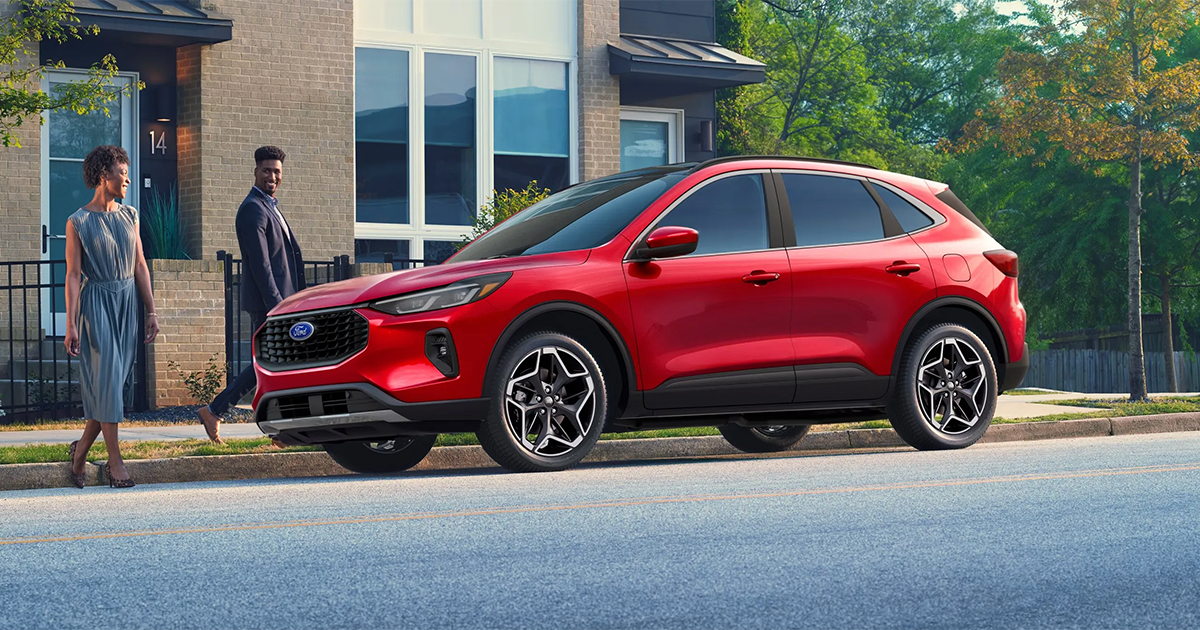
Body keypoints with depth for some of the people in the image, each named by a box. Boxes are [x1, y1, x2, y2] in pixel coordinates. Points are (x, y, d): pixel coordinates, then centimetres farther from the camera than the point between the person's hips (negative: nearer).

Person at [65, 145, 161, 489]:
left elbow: (140, 267, 12)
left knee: (114, 381, 2)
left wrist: (151, 311, 7)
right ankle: (115, 461, -5)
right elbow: (73, 274, -6)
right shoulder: (78, 222, -3)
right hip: (96, 302, -5)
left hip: (127, 303, 5)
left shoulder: (129, 216, 11)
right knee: (107, 379, -8)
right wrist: (70, 324, -10)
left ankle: (81, 448, 18)